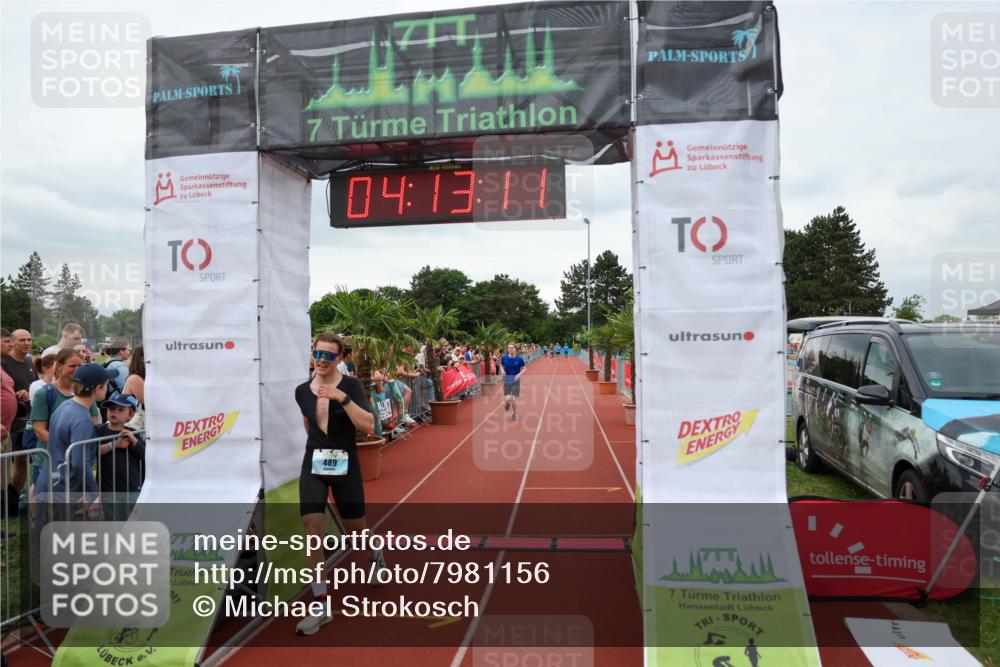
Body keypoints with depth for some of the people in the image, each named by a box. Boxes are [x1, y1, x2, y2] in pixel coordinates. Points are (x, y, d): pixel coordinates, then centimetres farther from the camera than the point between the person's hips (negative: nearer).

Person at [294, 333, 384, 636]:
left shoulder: (351, 386, -11)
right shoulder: (302, 391, 1)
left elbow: (368, 426, -24)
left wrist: (342, 398, -31)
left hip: (345, 466, -2)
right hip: (313, 466, 3)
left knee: (355, 528, 12)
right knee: (313, 528, -10)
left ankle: (375, 554, 50)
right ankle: (321, 606, 0)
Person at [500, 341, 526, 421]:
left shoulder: (519, 359, -11)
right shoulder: (504, 358, -6)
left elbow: (524, 369, -1)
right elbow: (501, 365, 12)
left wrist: (519, 374, -18)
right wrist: (502, 370, -9)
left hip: (515, 381, -1)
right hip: (507, 381, 1)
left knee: (514, 400, -3)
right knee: (507, 399, -6)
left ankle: (514, 413, 25)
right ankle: (507, 403, 34)